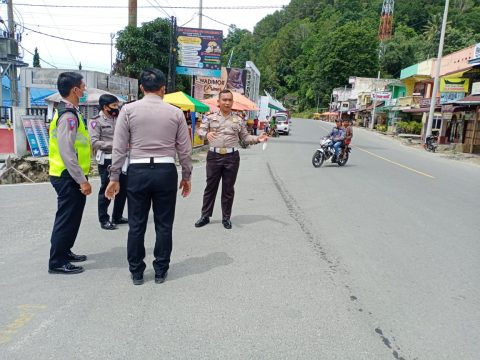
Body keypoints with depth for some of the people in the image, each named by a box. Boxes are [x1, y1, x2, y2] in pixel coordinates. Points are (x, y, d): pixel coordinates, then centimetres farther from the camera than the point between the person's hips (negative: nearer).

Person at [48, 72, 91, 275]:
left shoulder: (68, 112, 13)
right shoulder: (68, 115, -19)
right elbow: (66, 151, -25)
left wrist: (82, 176, 20)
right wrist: (82, 180, -23)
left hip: (70, 176, 10)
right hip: (68, 177, -10)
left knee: (71, 217, 19)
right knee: (67, 218, -1)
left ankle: (64, 252, 33)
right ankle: (57, 262, 11)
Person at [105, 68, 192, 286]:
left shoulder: (128, 110, 1)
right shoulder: (175, 112, 2)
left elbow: (119, 147, -1)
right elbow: (185, 149, 4)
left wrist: (114, 177, 4)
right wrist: (186, 176, 14)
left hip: (138, 171, 0)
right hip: (166, 171, 0)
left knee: (136, 225, 10)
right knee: (164, 224, 11)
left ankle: (136, 272, 22)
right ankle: (160, 271, 21)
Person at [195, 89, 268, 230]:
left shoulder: (238, 120, 9)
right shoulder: (211, 118, 7)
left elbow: (245, 137, 9)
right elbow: (199, 130, 3)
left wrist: (258, 139, -8)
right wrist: (206, 134, -19)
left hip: (231, 157, 0)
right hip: (214, 156, 0)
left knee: (228, 188, 7)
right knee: (210, 187, 7)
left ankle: (226, 217, 19)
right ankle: (205, 216, 19)